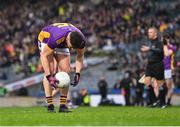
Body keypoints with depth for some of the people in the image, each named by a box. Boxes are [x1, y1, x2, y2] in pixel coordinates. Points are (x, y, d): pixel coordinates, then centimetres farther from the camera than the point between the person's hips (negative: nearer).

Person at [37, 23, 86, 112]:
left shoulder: (81, 40, -29)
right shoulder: (57, 38, -45)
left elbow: (80, 56, -8)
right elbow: (44, 56, -35)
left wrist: (77, 74, -19)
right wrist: (49, 77, -39)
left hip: (61, 44, 5)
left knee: (66, 70, -9)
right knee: (50, 70, -20)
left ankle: (63, 105, -8)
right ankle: (50, 104, -18)